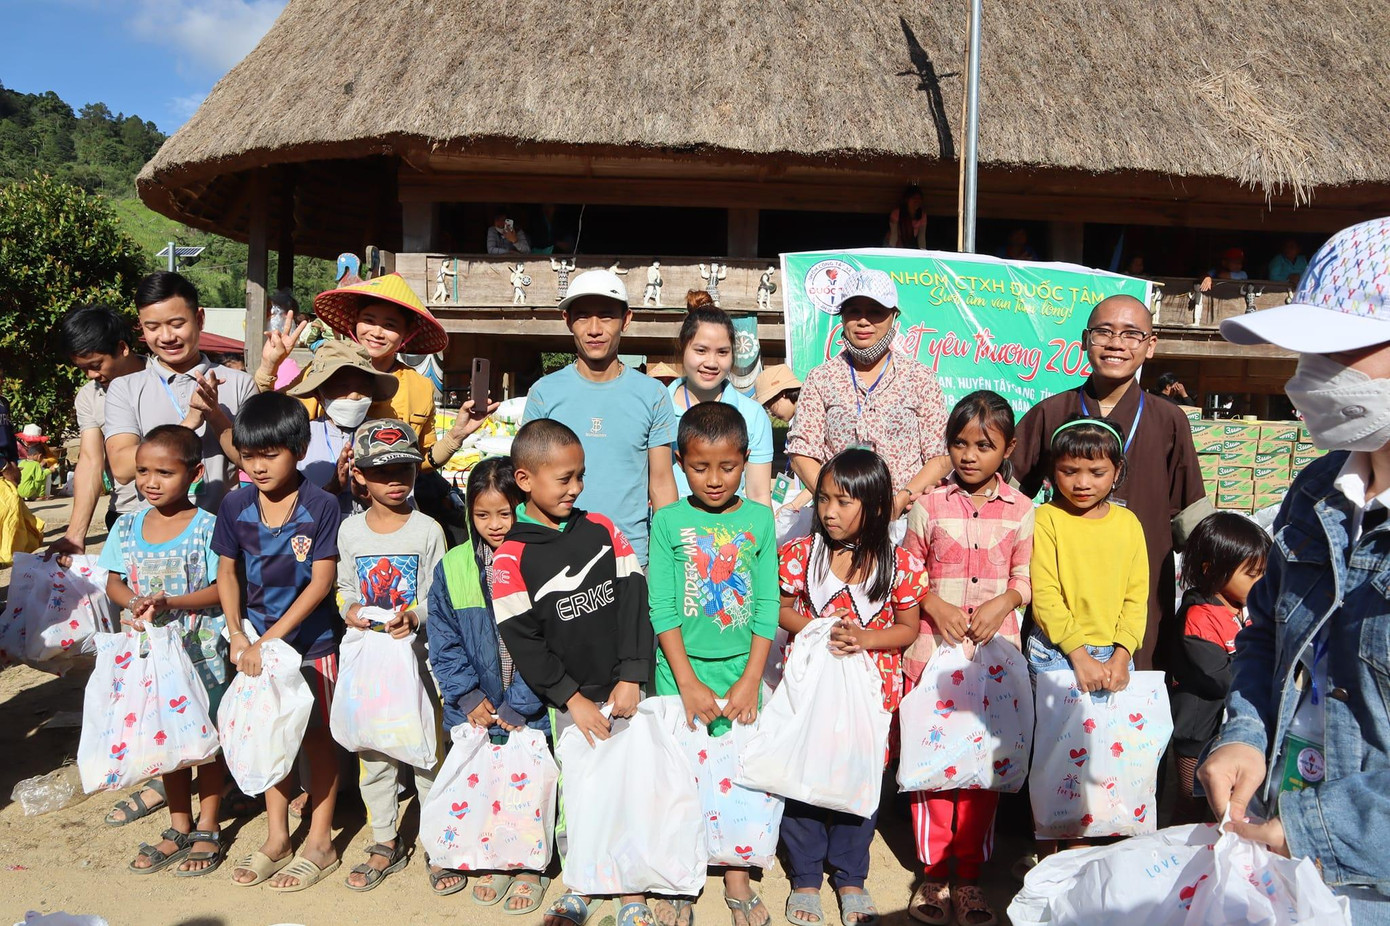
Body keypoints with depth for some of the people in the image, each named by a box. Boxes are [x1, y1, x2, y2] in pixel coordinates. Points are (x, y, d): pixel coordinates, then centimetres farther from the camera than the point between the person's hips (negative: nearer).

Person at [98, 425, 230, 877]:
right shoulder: (128, 526, 2)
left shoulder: (208, 526, -14)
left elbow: (222, 588, -15)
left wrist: (171, 603, -26)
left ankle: (208, 828, 24)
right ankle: (179, 826, 33)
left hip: (203, 652, -5)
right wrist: (134, 603, -15)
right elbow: (114, 582, 6)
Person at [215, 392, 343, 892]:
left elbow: (322, 581, -17)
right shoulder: (235, 505, -4)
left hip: (311, 640, -4)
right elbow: (228, 573, 5)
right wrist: (237, 635, -6)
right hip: (258, 640, 4)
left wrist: (270, 638, -19)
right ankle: (276, 839, 30)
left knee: (317, 737, 7)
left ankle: (320, 842, 21)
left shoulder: (320, 506, -16)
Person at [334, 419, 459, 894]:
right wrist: (350, 609, -8)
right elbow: (345, 587, 12)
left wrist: (415, 616, -23)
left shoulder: (428, 529, -6)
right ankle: (386, 842, 29)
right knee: (372, 750, 12)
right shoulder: (351, 530, 4)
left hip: (417, 652, -3)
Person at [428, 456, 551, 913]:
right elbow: (443, 644, 4)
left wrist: (519, 705, -12)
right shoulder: (452, 567, 2)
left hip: (530, 713, -3)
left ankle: (530, 865, 26)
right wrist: (469, 697, -6)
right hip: (475, 711, 3)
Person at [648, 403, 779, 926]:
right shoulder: (668, 522, -3)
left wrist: (751, 680, -5)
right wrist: (689, 682, -10)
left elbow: (766, 606, 1)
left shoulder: (759, 518, 1)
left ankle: (737, 877, 22)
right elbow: (661, 608, -5)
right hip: (682, 670, -1)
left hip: (740, 668, 1)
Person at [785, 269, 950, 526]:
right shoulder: (821, 379, 11)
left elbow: (942, 456, 5)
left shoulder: (920, 379, 9)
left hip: (905, 517, 0)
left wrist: (900, 501, -9)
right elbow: (801, 452, 6)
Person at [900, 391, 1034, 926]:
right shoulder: (929, 505, 1)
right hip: (934, 645, -1)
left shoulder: (1020, 510, 3)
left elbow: (1026, 577, 8)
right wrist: (936, 606, -11)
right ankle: (933, 872, 18)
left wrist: (1003, 602, -11)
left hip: (995, 649, 1)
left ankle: (969, 875, 21)